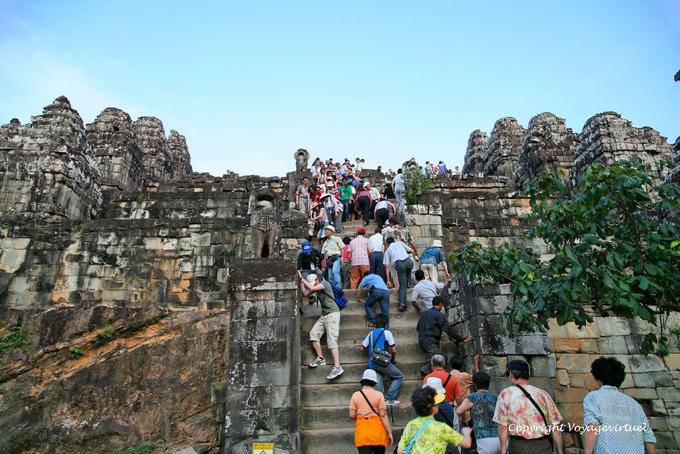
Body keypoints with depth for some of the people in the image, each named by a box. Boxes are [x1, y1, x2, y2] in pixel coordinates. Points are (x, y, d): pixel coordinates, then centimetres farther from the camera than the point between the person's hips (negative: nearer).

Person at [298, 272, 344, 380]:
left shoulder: (325, 283, -13)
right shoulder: (316, 287, 10)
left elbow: (311, 288, -27)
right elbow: (305, 294, 7)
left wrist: (301, 278, -19)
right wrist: (301, 282, -2)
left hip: (332, 313, -9)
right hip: (324, 315, 9)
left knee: (332, 340, -16)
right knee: (313, 333, 0)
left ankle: (337, 367, -21)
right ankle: (320, 359, 11)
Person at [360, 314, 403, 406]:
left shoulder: (371, 334, 15)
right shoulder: (387, 332, 0)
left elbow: (362, 348, 20)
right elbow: (393, 350, -2)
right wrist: (394, 359, 18)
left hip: (372, 364, 5)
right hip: (383, 362, -5)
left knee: (378, 380, 3)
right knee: (399, 377, 8)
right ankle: (389, 399, -2)